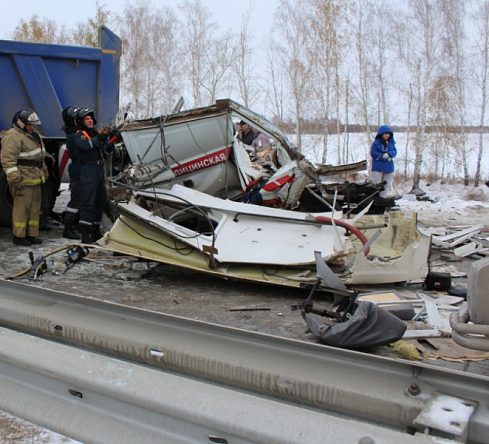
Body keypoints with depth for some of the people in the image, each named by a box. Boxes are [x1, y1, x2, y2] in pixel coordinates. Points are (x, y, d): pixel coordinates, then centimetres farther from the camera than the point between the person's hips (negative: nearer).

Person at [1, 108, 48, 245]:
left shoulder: (33, 135, 19)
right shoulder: (13, 136, -13)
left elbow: (40, 156, 29)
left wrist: (44, 171, 27)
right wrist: (15, 179, -24)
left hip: (35, 179, 10)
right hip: (23, 180, -10)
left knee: (35, 208, 12)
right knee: (21, 208, -5)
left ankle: (32, 234, 21)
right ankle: (18, 236, 2)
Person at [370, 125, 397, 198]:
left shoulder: (391, 142, 5)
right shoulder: (376, 143, -9)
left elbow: (394, 151, 2)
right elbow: (373, 153, -12)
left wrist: (389, 154, -19)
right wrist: (382, 156, -19)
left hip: (389, 167, 5)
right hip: (378, 167, -5)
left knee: (387, 184, 11)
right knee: (376, 185, -1)